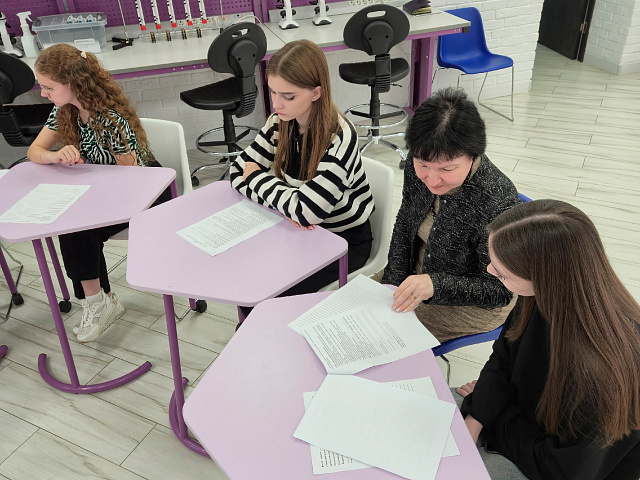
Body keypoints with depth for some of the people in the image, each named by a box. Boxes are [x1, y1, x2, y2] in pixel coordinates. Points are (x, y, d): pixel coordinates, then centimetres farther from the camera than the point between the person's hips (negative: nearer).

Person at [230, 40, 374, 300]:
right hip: (299, 229, 6)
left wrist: (256, 177, -17)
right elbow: (238, 172, -5)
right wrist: (285, 205, -23)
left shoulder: (339, 138, -26)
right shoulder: (280, 124, -7)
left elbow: (306, 211, -33)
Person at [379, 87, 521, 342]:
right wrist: (394, 284, -3)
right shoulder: (418, 167, -16)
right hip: (416, 275, 6)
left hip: (472, 305, -6)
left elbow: (500, 291, -24)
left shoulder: (498, 204, -35)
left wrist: (434, 285, -39)